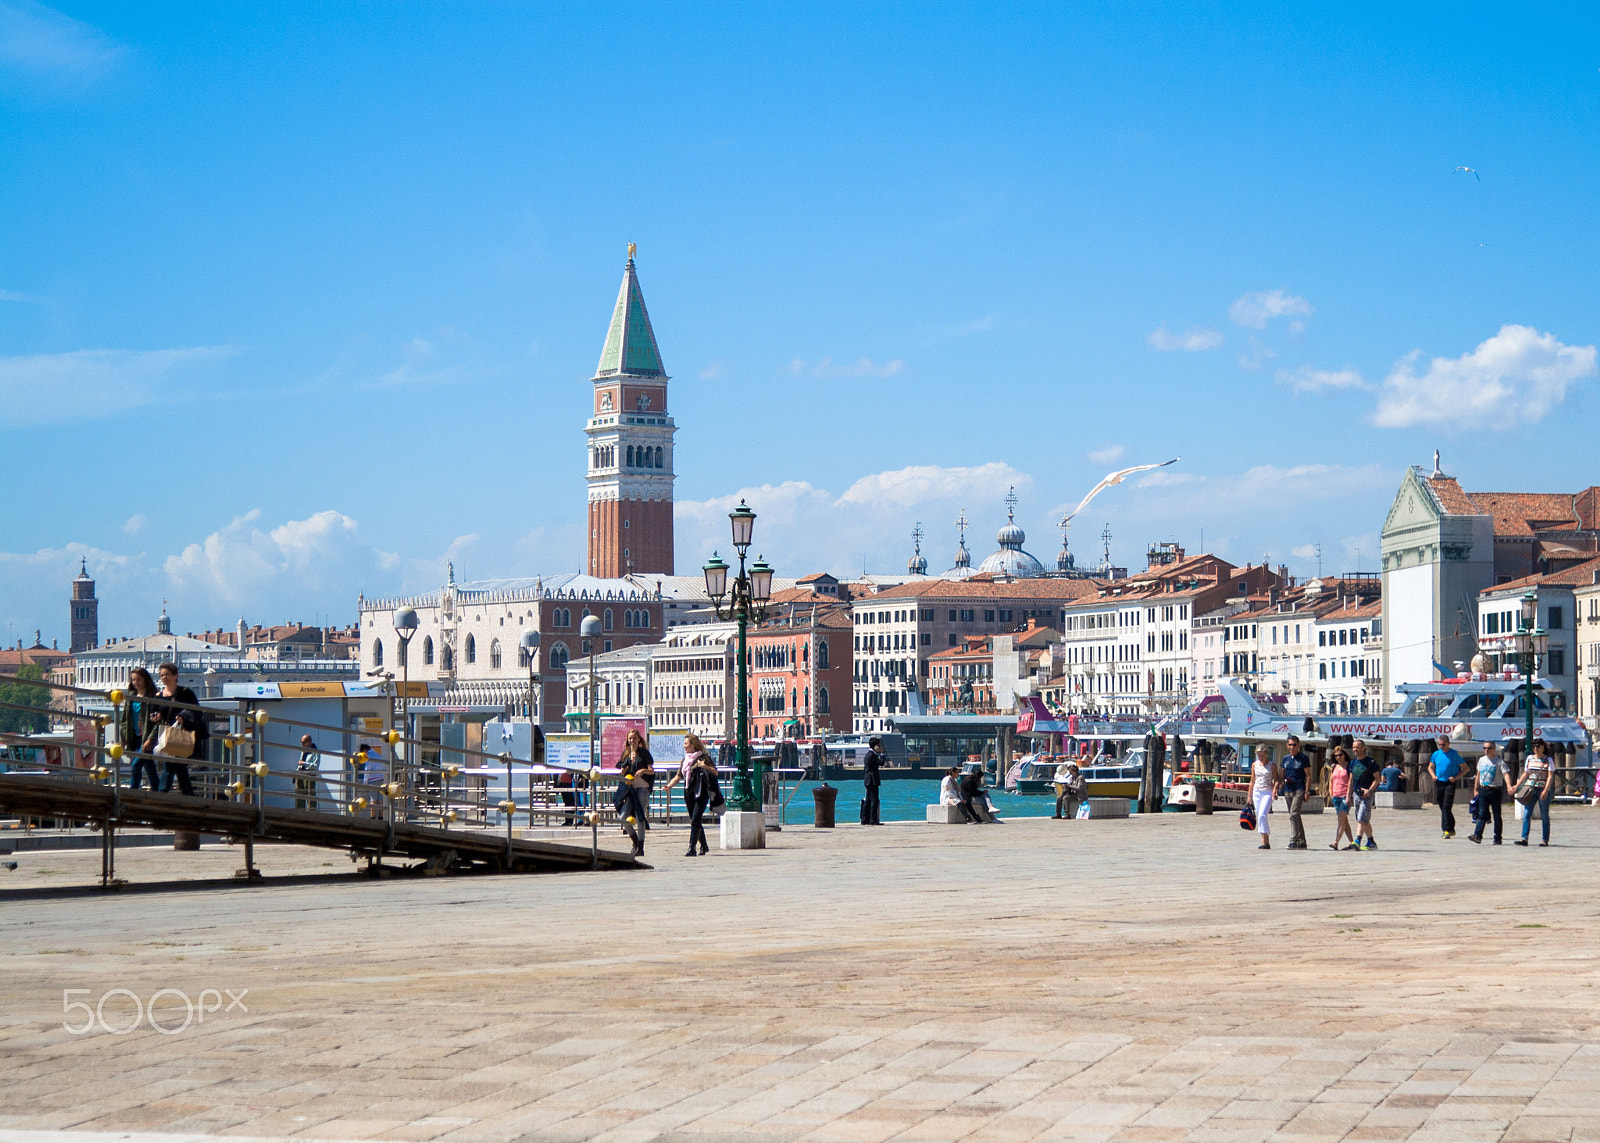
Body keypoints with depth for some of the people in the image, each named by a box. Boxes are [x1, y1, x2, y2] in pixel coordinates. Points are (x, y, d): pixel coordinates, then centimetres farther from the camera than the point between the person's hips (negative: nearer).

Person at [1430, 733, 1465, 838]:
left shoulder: (1454, 755, -5)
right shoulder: (1436, 754, 7)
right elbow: (1431, 766, 22)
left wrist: (1456, 777, -11)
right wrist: (1433, 775, 1)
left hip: (1450, 783, -5)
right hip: (1439, 783, 5)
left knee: (1446, 807, -15)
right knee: (1442, 808, 11)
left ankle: (1447, 830, -17)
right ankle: (1451, 829, 24)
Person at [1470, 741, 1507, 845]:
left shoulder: (1499, 762, -5)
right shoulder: (1481, 760, 12)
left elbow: (1505, 774, -17)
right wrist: (1475, 789, 18)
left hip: (1495, 790, -4)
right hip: (1483, 790, 4)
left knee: (1497, 815, 3)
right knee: (1482, 814, -6)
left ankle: (1497, 838, 7)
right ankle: (1477, 836, -17)